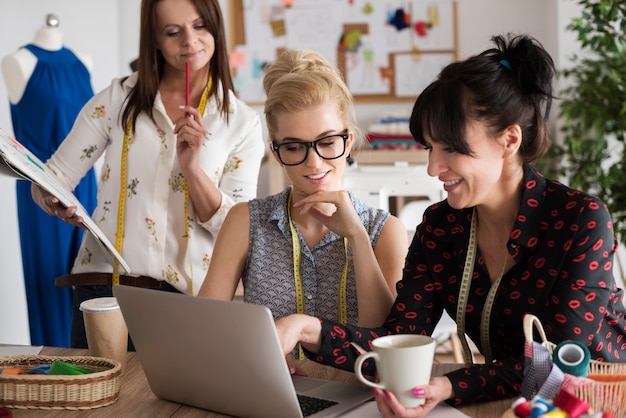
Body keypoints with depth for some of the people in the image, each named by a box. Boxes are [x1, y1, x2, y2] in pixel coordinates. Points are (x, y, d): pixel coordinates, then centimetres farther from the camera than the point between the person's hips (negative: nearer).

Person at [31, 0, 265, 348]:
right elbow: (53, 178, 5)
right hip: (104, 287, 1)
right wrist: (56, 202, -18)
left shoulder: (243, 123, 2)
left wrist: (191, 166, -16)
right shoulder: (118, 100, 4)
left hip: (189, 296, 0)